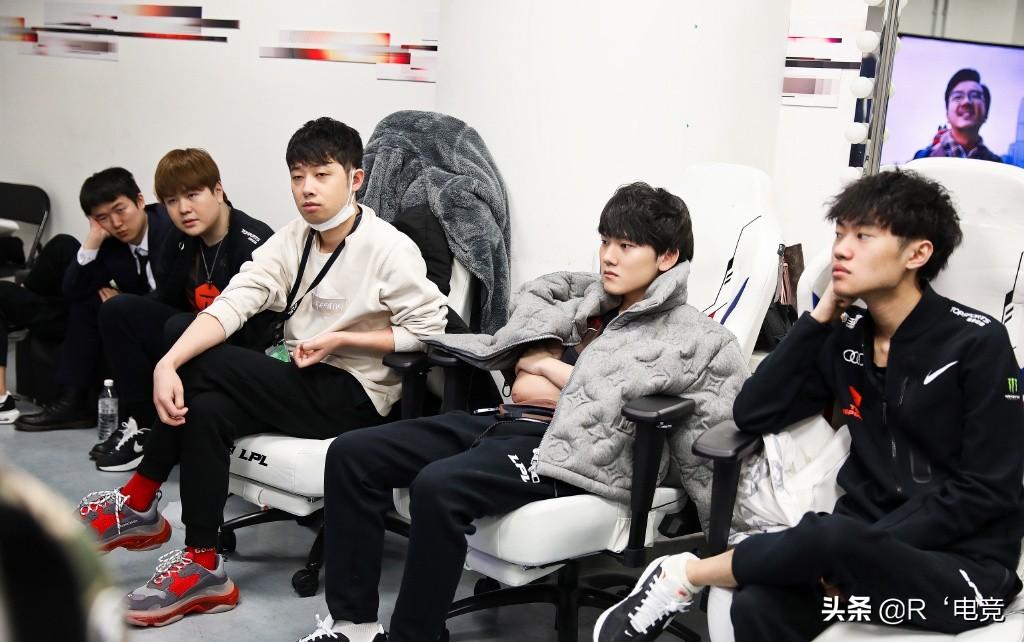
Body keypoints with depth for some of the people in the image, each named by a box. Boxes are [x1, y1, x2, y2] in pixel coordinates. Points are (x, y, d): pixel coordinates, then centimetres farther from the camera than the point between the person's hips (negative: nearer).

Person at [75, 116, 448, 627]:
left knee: (204, 365, -21)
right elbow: (231, 304, -9)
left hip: (351, 396, -6)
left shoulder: (390, 249, -12)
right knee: (206, 409, -22)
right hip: (293, 383, 6)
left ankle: (137, 504, -6)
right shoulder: (290, 241, 4)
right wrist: (167, 363, -23)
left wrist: (341, 340, -16)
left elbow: (428, 331, -11)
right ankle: (202, 569, -11)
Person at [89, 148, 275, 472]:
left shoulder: (255, 243, -21)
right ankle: (138, 424, -4)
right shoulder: (178, 241, 5)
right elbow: (165, 299, 6)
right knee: (117, 311, -5)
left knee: (179, 328, -33)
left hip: (244, 350, -8)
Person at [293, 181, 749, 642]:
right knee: (352, 454, -7)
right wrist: (537, 351, 10)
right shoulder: (591, 296, 21)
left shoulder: (686, 333, 2)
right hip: (503, 421, 8)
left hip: (566, 447, -8)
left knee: (439, 486, -34)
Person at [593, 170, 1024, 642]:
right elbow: (752, 414, 2)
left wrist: (857, 555, -19)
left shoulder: (977, 343, -9)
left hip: (962, 564, -4)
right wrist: (821, 317, -4)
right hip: (866, 541, 4)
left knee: (829, 538, -37)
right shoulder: (847, 336, 7)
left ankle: (683, 575, -13)